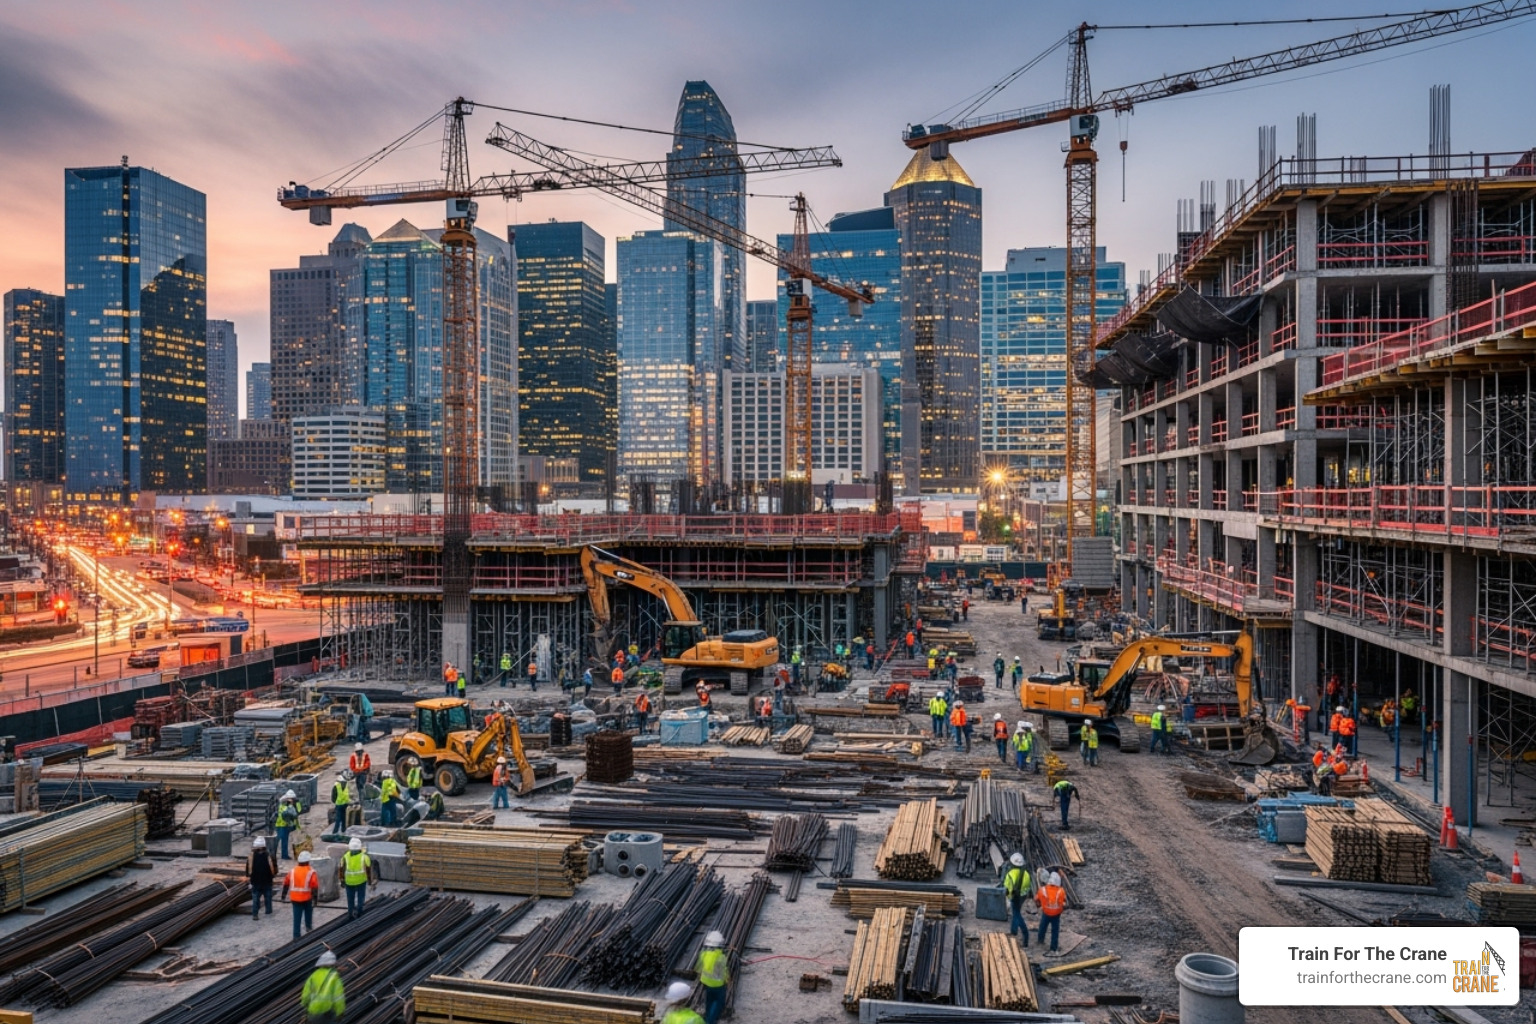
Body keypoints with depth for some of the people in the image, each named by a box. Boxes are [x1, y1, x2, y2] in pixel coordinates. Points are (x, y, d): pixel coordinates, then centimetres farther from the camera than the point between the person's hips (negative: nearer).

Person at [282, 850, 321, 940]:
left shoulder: (293, 871, 2)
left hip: (295, 898, 2)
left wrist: (284, 894, 21)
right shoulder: (311, 872, -10)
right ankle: (309, 927, 35)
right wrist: (315, 898, -10)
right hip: (307, 898, -2)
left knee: (297, 917, 5)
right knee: (308, 913, 23)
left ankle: (296, 935, 3)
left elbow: (286, 883, 8)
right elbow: (315, 886, -15)